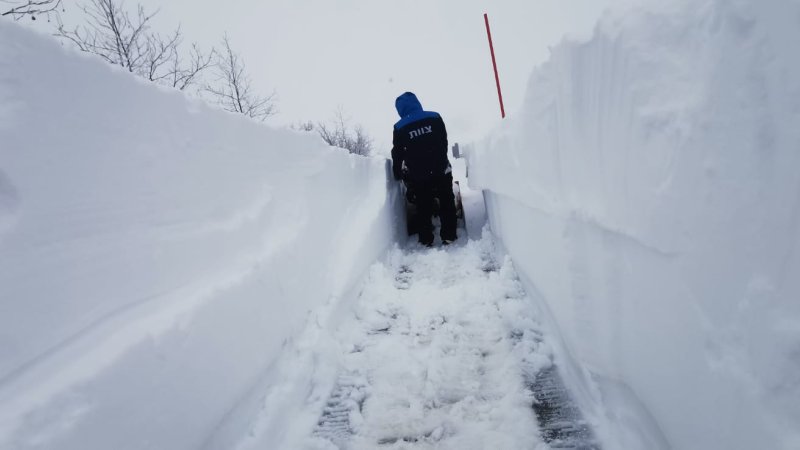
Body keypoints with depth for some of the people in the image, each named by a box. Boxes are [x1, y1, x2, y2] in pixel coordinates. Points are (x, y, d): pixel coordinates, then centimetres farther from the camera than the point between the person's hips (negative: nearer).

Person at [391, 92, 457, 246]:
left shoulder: (400, 128, -5)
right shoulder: (435, 118, -1)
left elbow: (397, 154, 1)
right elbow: (444, 143, 8)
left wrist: (397, 173, 16)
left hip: (417, 176, 0)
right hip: (441, 171, 1)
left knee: (423, 207, 12)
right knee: (447, 203, 13)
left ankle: (426, 239, 15)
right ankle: (448, 236, 13)